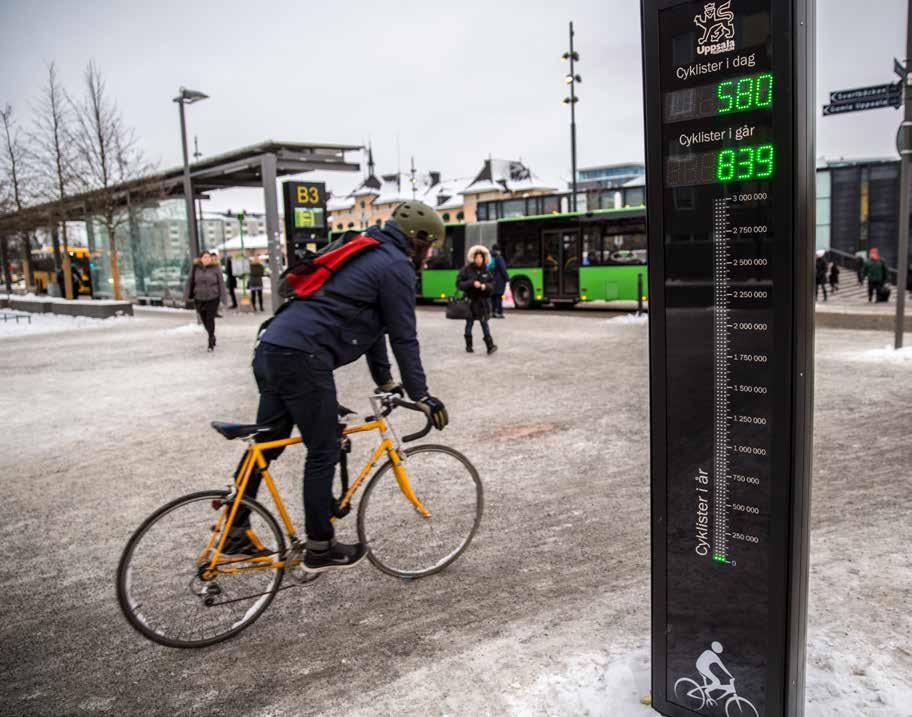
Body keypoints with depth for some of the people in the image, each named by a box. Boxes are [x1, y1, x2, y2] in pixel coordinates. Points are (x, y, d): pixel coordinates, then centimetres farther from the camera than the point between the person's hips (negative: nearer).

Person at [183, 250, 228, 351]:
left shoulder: (215, 269, -3)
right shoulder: (195, 269, 2)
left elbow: (221, 283, -2)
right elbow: (189, 282, 4)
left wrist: (223, 298, -6)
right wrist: (186, 296, 0)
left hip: (213, 298, -3)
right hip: (199, 299, 3)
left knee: (210, 319, -9)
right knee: (204, 320, 10)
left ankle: (211, 343, -2)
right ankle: (212, 337, 34)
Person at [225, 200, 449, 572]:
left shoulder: (370, 256, 27)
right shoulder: (396, 266, -4)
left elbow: (373, 324, 30)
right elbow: (404, 338, -5)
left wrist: (385, 380, 33)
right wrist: (422, 396, 2)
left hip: (271, 346, 10)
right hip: (302, 357, -10)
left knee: (265, 445, 17)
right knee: (322, 454, 1)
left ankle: (234, 534, 27)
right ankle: (320, 549, 13)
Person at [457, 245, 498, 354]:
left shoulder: (485, 270, 5)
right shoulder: (466, 270, -5)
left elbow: (492, 283, 8)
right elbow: (459, 284, -9)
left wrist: (486, 286, -15)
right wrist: (472, 283, -21)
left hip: (483, 300, 2)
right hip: (470, 300, -2)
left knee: (484, 322, -3)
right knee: (469, 323, 8)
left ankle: (490, 345, -7)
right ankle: (469, 346, 20)